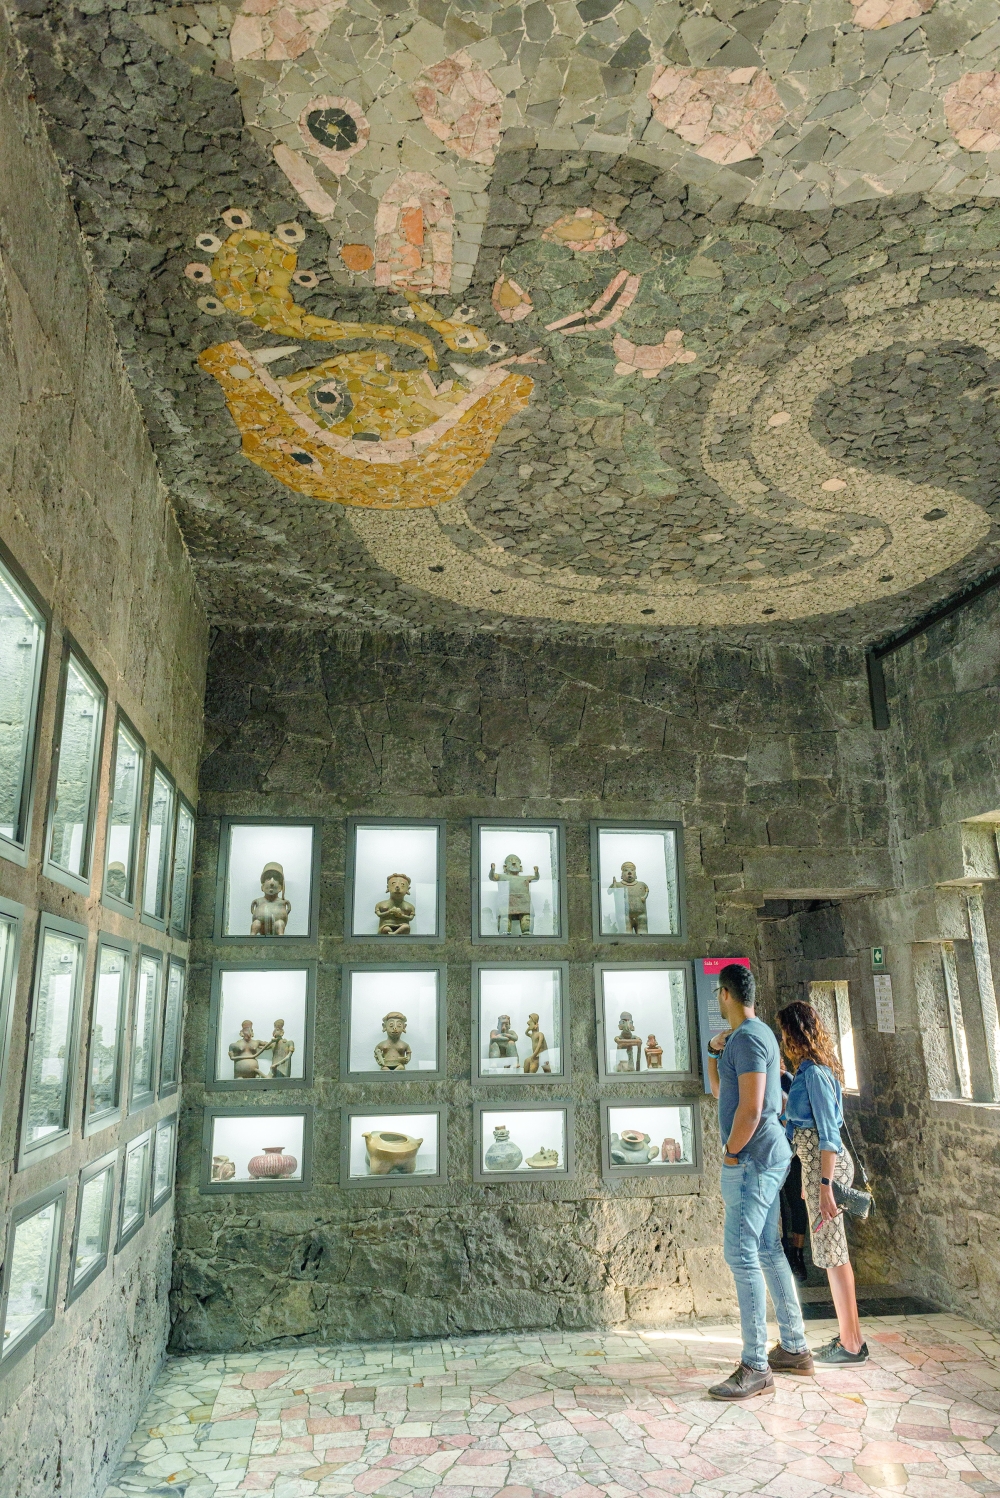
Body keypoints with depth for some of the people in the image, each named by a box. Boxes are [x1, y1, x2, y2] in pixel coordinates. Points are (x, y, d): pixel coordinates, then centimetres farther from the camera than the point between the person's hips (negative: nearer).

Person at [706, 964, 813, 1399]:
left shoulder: (747, 1037, -16)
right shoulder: (752, 1034, 16)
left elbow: (751, 1108, -23)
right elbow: (719, 1090, 23)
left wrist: (730, 1154, -13)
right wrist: (713, 1050, 9)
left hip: (753, 1158, -10)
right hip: (769, 1157, 10)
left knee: (741, 1254, -8)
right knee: (769, 1251, 16)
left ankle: (756, 1367, -3)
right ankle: (795, 1348, 26)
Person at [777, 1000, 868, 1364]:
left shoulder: (814, 1073, -18)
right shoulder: (809, 1070, 11)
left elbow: (828, 1133, -21)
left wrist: (825, 1185, -21)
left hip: (825, 1166, -9)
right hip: (815, 1166, 9)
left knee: (832, 1254, 0)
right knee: (831, 1253, 15)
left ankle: (852, 1344, 10)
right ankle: (847, 1336, 25)